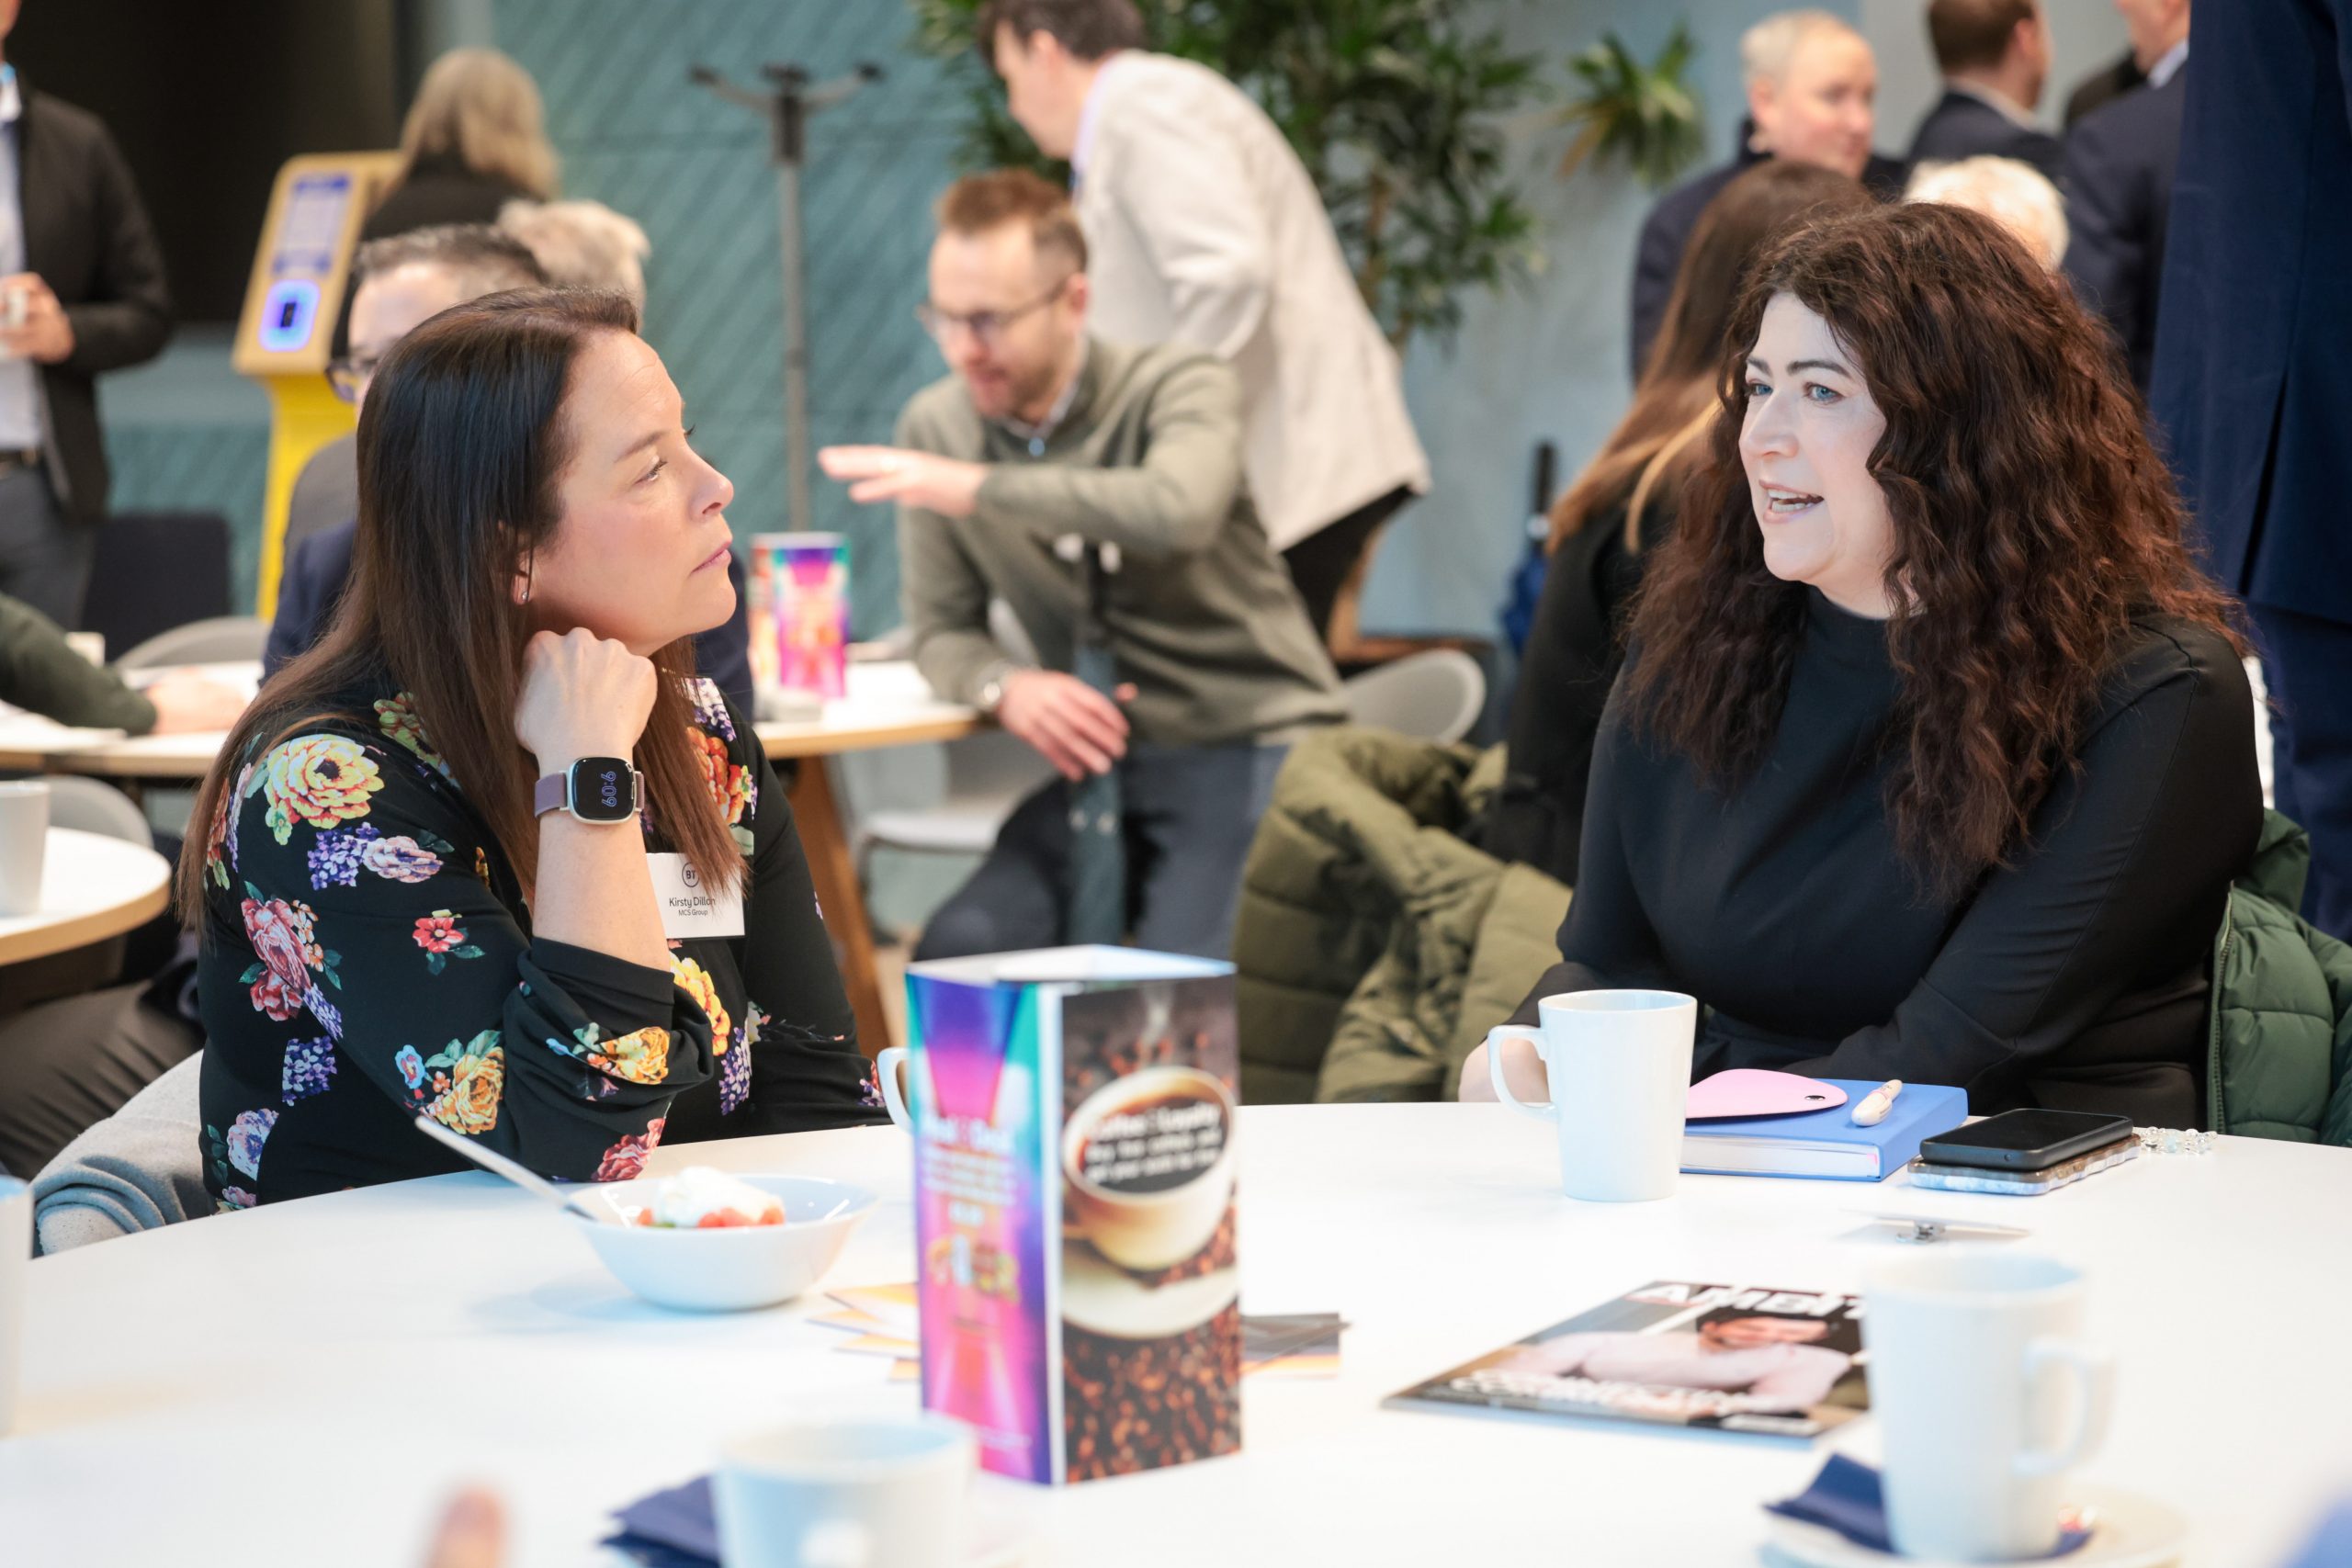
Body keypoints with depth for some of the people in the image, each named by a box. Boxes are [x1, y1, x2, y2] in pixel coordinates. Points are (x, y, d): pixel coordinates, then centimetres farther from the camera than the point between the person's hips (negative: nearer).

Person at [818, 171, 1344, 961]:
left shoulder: (1181, 389, -10)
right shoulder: (936, 426, 4)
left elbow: (1178, 510, -34)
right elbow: (943, 629, 9)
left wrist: (977, 487, -29)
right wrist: (1004, 686, -15)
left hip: (1252, 747, -4)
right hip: (1108, 758, 5)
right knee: (956, 955, -18)